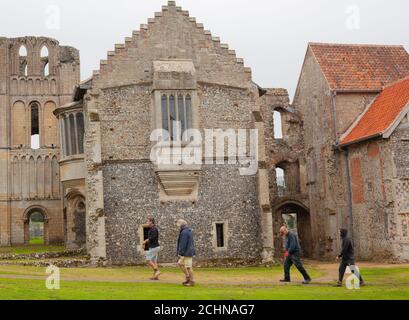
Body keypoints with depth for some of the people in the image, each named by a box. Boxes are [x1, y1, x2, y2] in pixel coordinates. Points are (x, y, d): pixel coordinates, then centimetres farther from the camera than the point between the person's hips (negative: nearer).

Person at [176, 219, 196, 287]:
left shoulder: (184, 232, -18)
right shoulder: (189, 231, 14)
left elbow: (183, 244, -21)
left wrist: (180, 253, -17)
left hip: (187, 253, -11)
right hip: (190, 252, 11)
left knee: (188, 267, -3)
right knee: (180, 263, 16)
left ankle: (192, 282, 3)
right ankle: (188, 277, 18)